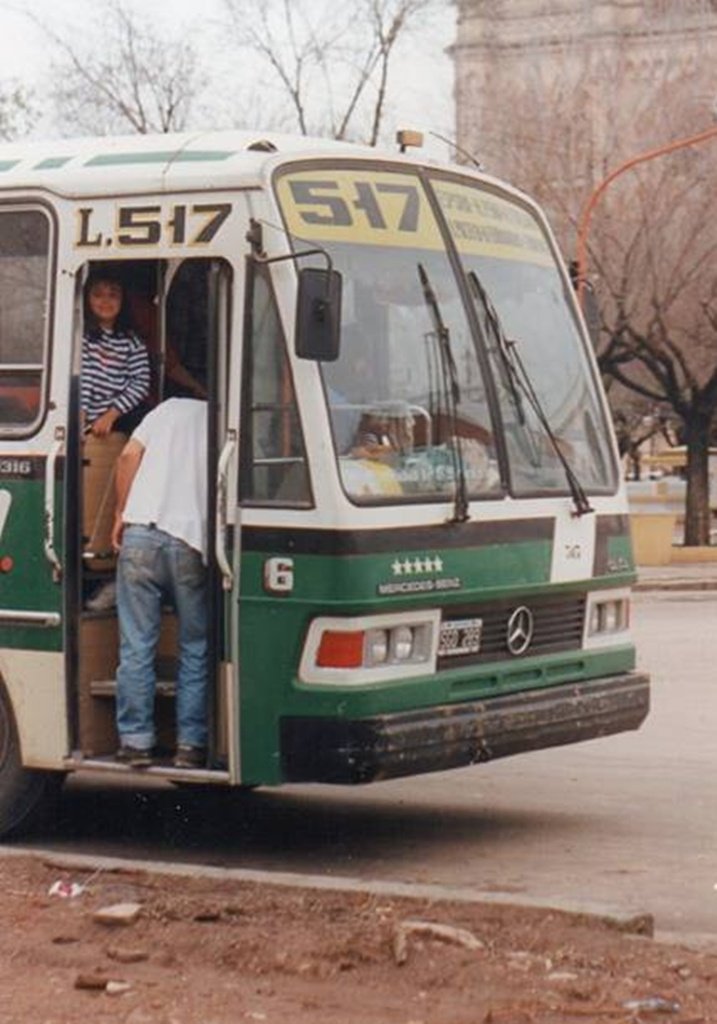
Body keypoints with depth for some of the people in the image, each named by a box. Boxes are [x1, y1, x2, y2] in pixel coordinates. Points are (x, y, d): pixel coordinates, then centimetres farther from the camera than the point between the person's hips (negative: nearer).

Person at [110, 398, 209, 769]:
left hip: (141, 533, 1)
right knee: (196, 649, 11)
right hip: (191, 542, -1)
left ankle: (135, 742, 9)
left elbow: (129, 455, 6)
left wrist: (121, 514, 13)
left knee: (136, 648, 6)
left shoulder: (172, 408, 16)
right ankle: (191, 744, 12)